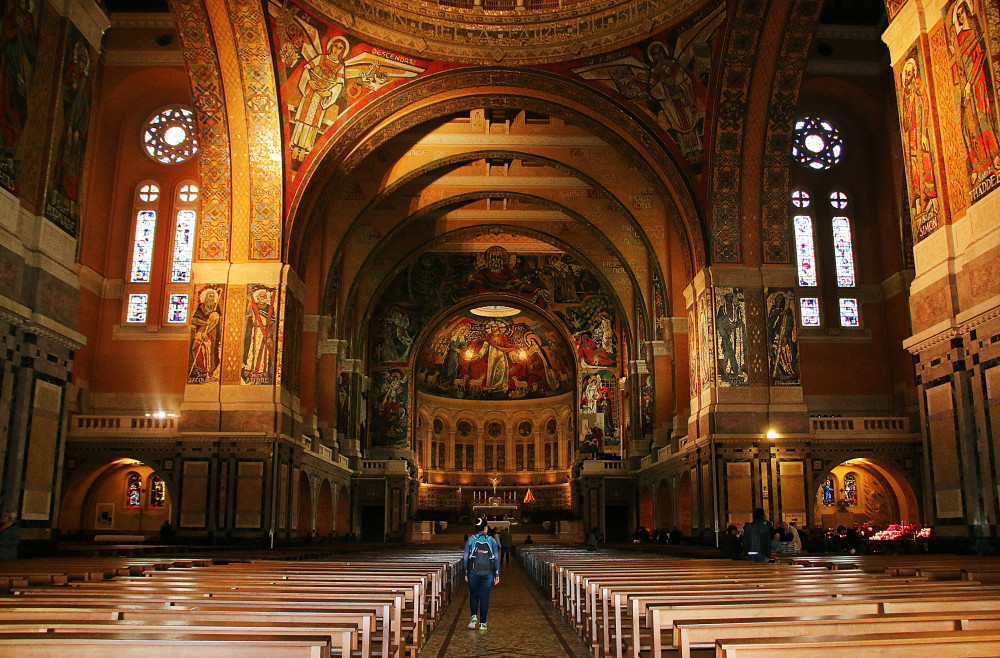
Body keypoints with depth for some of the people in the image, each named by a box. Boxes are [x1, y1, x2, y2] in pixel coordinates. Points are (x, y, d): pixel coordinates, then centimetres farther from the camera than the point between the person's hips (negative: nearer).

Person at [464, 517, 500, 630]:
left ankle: (474, 616, 0)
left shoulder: (471, 540, 0)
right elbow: (496, 558, 1)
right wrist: (497, 575, 5)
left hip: (473, 572, 0)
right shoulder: (491, 540, 2)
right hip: (488, 573, 0)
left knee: (473, 595, 17)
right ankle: (482, 623, 8)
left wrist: (466, 574, 7)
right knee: (484, 597, 6)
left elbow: (466, 557, -1)